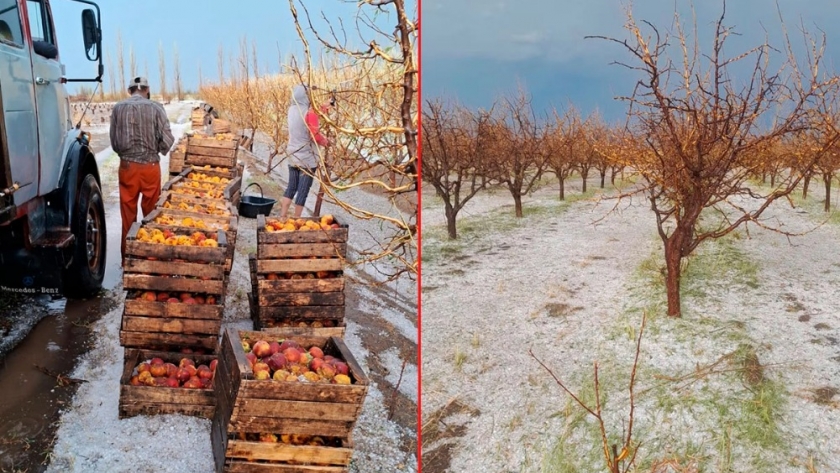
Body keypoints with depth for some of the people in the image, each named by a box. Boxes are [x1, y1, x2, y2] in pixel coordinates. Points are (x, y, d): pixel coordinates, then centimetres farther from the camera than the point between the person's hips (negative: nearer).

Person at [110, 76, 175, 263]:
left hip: (127, 166, 1)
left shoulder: (118, 108, -1)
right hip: (150, 166, -1)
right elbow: (167, 140, -9)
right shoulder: (155, 107, -6)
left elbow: (114, 142, 1)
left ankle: (128, 258, 17)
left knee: (128, 215, 10)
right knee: (151, 214, 11)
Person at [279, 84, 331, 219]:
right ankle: (296, 219, 7)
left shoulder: (292, 109, 4)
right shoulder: (309, 112, -17)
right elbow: (315, 135, -19)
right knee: (303, 190, 2)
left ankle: (282, 216, 16)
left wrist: (322, 107, 19)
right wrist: (325, 142, -1)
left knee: (291, 188, 16)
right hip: (307, 158, -7)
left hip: (293, 156, 7)